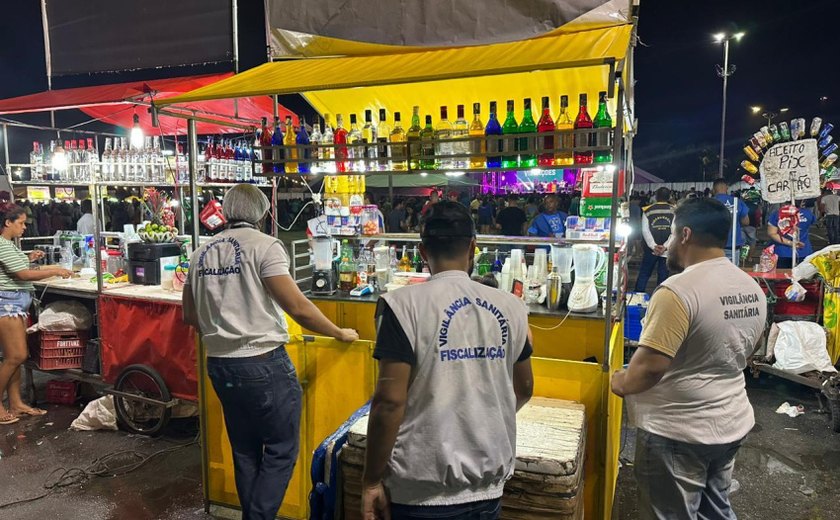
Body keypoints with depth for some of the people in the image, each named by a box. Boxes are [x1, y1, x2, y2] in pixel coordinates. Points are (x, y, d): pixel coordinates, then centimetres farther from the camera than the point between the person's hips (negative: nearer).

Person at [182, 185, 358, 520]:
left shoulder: (202, 253, 8)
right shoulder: (264, 245, -11)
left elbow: (190, 316, 16)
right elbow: (298, 308, -17)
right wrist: (340, 334, -5)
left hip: (219, 365, 7)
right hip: (263, 364, -7)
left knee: (244, 451, 19)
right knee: (281, 450, 6)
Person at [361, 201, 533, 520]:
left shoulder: (404, 305, -14)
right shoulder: (511, 307, 0)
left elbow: (390, 400, -17)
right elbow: (523, 389, 11)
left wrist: (372, 482, -6)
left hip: (424, 492, -4)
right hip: (489, 485, 4)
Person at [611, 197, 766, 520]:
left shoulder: (678, 291, -25)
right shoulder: (753, 288, 3)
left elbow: (650, 367, -27)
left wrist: (620, 384, -9)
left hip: (680, 431, -8)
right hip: (732, 423, 8)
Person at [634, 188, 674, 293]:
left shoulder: (647, 211, 1)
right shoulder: (674, 211, -1)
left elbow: (645, 231, -6)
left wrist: (654, 246, -11)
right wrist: (665, 247, -13)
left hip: (650, 249, 0)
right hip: (667, 250, 0)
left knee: (644, 273, 8)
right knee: (663, 275, 7)